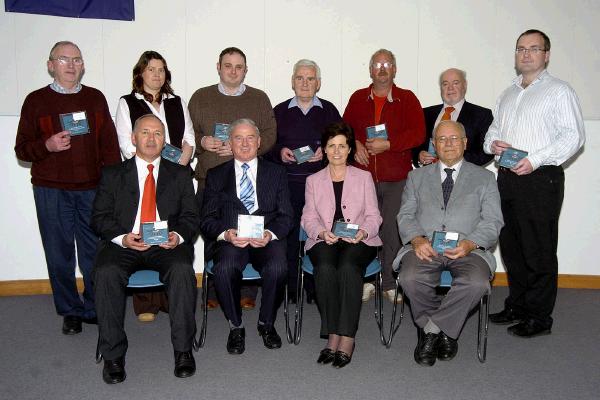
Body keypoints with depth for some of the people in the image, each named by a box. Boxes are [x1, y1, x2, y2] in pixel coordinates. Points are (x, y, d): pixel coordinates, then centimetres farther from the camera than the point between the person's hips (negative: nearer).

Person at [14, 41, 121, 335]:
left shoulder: (95, 98, 12)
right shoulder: (36, 100, 6)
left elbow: (110, 145, 11)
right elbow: (21, 149, 6)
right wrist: (47, 145, -15)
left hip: (92, 187, 1)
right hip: (51, 190, -1)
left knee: (95, 253, 1)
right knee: (60, 253, 5)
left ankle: (94, 309, 17)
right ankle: (70, 312, 19)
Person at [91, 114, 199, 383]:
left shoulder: (180, 174, 16)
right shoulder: (113, 175, 15)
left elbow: (191, 217, 8)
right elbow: (99, 218, 6)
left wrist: (178, 236, -14)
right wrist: (123, 237, -14)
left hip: (167, 244, 0)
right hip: (123, 244, 1)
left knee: (182, 269, -32)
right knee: (106, 272, -30)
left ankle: (183, 349, -19)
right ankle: (113, 354, -16)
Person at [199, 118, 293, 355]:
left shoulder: (276, 173, 16)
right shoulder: (216, 175, 15)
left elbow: (286, 216, 7)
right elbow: (207, 220, 6)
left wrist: (270, 234, -15)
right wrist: (226, 234, -16)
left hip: (267, 238, 0)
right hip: (230, 240, 0)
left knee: (277, 268, -31)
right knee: (224, 269, -32)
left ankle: (266, 323, -3)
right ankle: (236, 326, -6)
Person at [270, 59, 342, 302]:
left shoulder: (329, 110, 14)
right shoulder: (280, 111, 14)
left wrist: (325, 152, -9)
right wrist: (279, 152, -9)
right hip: (288, 182, 0)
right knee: (289, 235, -1)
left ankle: (315, 289, 10)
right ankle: (290, 289, 10)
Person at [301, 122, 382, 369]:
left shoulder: (364, 177, 16)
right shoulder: (313, 181, 19)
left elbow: (373, 216, 8)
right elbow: (308, 218, 8)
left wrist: (362, 232, -15)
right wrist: (322, 232, -14)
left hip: (359, 241, -1)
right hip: (324, 241, 1)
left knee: (348, 266, -34)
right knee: (325, 268, -33)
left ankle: (347, 338, -33)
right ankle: (333, 336, -26)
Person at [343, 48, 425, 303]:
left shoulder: (407, 99, 6)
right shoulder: (358, 98, 14)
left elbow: (418, 134, -3)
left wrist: (388, 144, -12)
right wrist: (355, 145, -4)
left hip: (396, 179, -2)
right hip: (363, 175, 2)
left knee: (393, 231, -2)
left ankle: (390, 284, 9)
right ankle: (367, 281, 15)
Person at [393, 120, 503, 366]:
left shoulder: (484, 178, 16)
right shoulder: (417, 177, 21)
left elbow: (493, 222, 7)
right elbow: (405, 215, 11)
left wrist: (469, 244, -13)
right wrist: (417, 239, -11)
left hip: (467, 248, 0)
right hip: (425, 246, 1)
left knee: (477, 282, -33)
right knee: (410, 278, -31)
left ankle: (431, 328, -10)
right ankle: (443, 330, -3)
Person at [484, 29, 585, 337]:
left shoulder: (559, 91, 0)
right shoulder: (507, 95, 22)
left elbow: (573, 136, -9)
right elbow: (493, 131, 25)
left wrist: (535, 160, -19)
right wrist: (492, 144, 1)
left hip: (540, 178, -6)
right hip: (507, 177, 7)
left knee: (538, 252, -2)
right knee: (511, 248, 11)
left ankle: (539, 317, 9)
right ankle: (517, 306, 25)